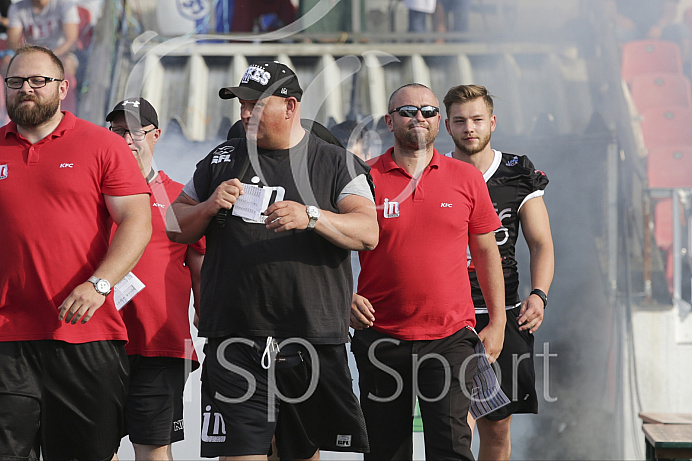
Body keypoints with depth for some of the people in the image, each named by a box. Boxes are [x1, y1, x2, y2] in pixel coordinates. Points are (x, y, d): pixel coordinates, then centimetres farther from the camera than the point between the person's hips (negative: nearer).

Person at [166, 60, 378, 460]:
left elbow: (368, 233, -6)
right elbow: (176, 228, 19)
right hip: (235, 341, 1)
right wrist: (209, 208, -2)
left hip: (313, 343, -1)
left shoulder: (337, 163, 6)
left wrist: (312, 217, -22)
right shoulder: (224, 160, 14)